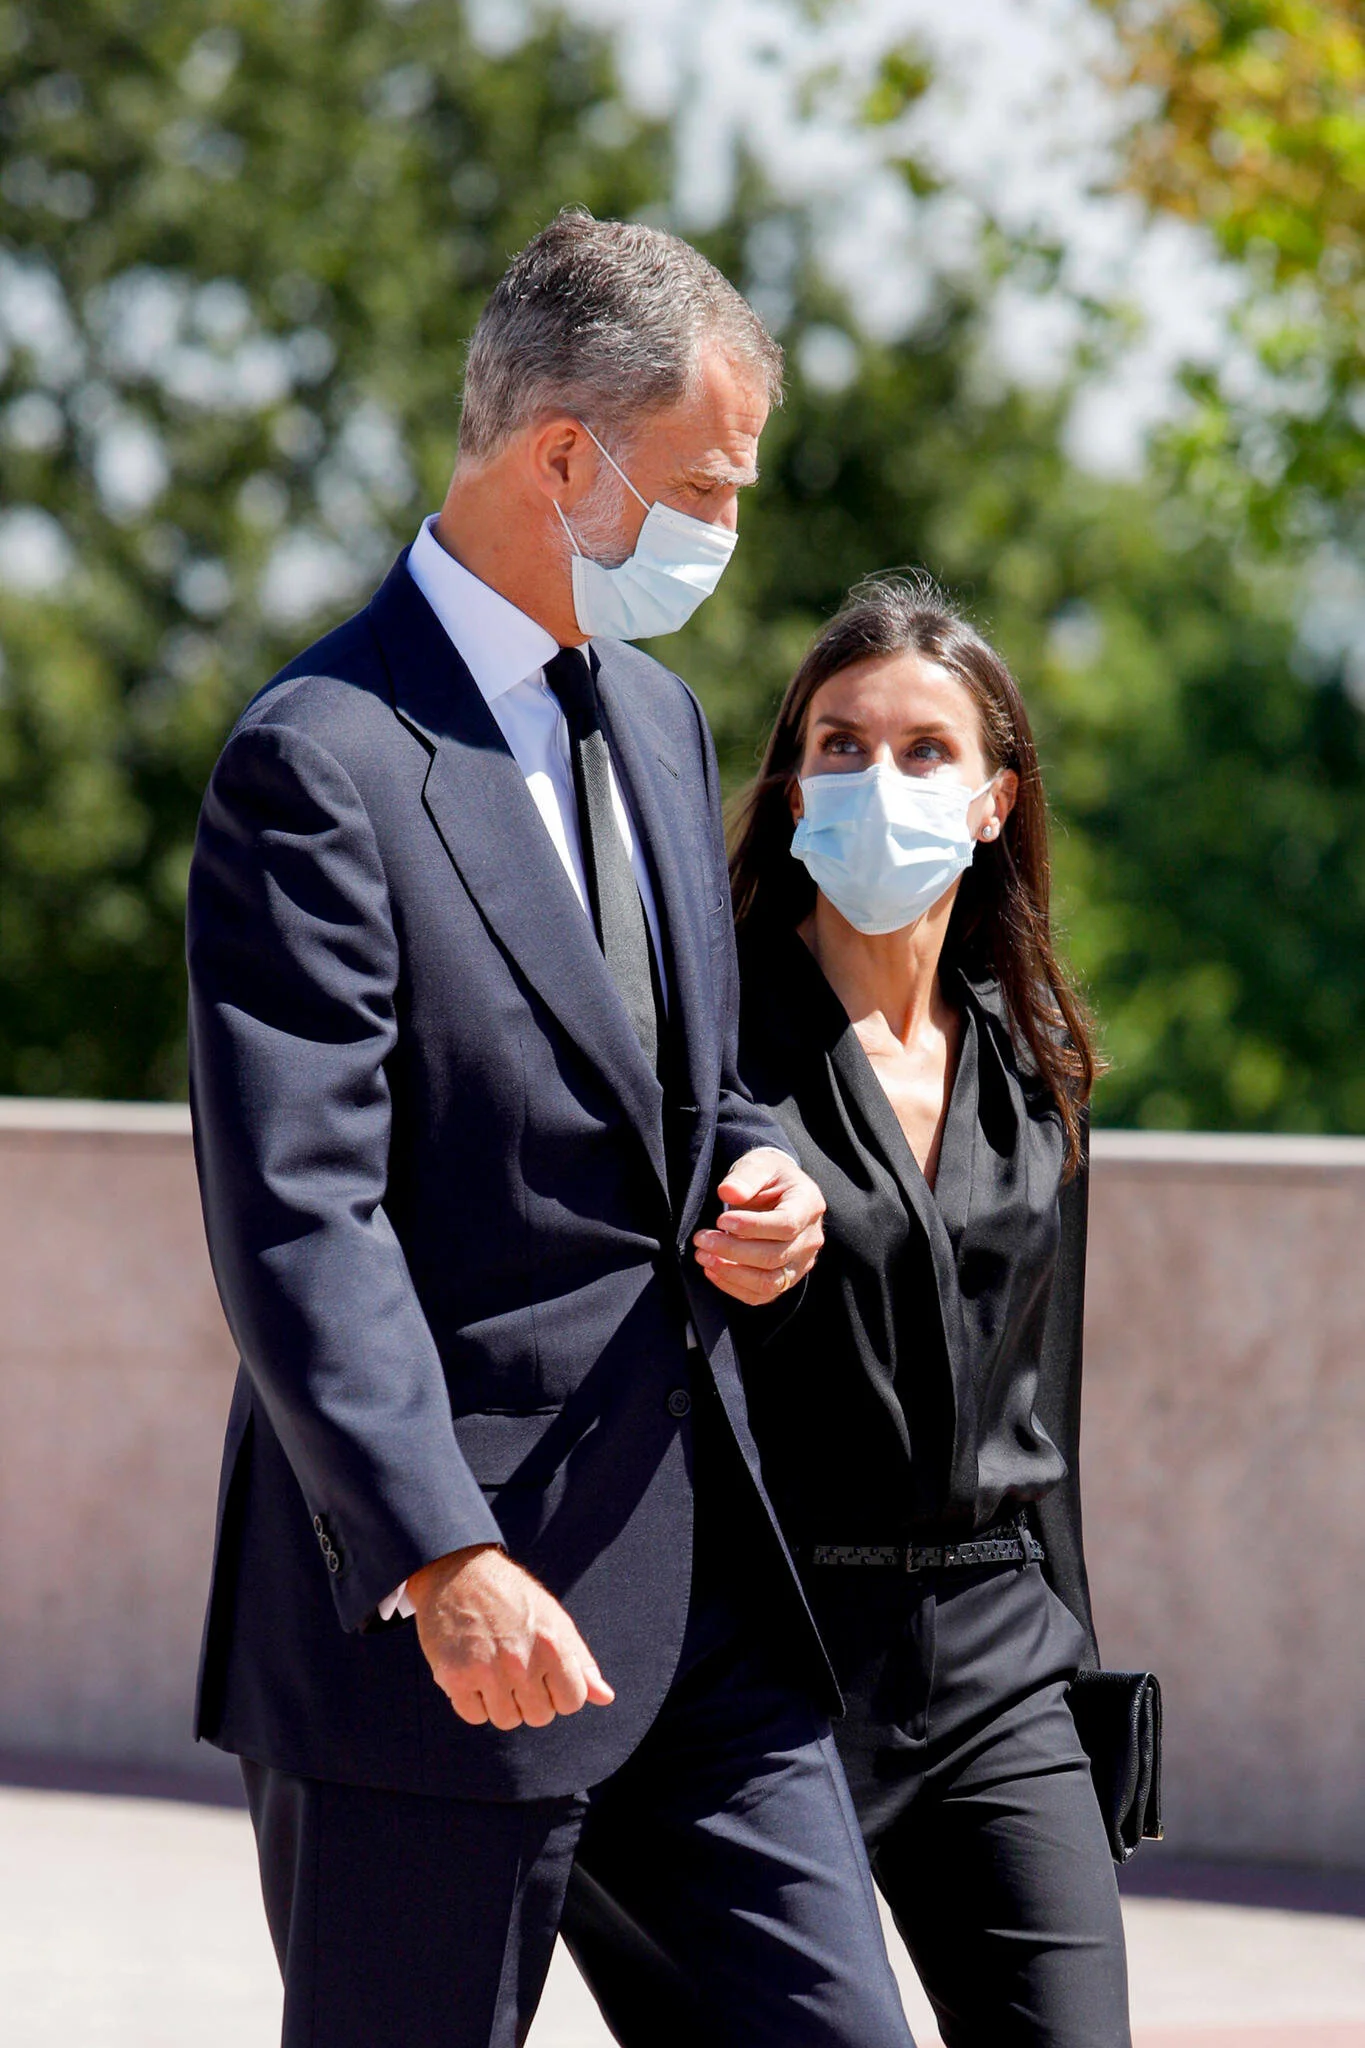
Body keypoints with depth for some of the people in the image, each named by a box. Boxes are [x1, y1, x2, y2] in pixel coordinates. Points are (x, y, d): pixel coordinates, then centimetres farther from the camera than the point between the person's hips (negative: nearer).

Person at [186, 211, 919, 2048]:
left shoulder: (658, 718, 15)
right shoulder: (320, 763, -14)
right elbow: (296, 1218, -21)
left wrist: (759, 1173, 2)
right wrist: (438, 1560, -30)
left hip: (696, 1555, 8)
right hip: (438, 1608, -8)